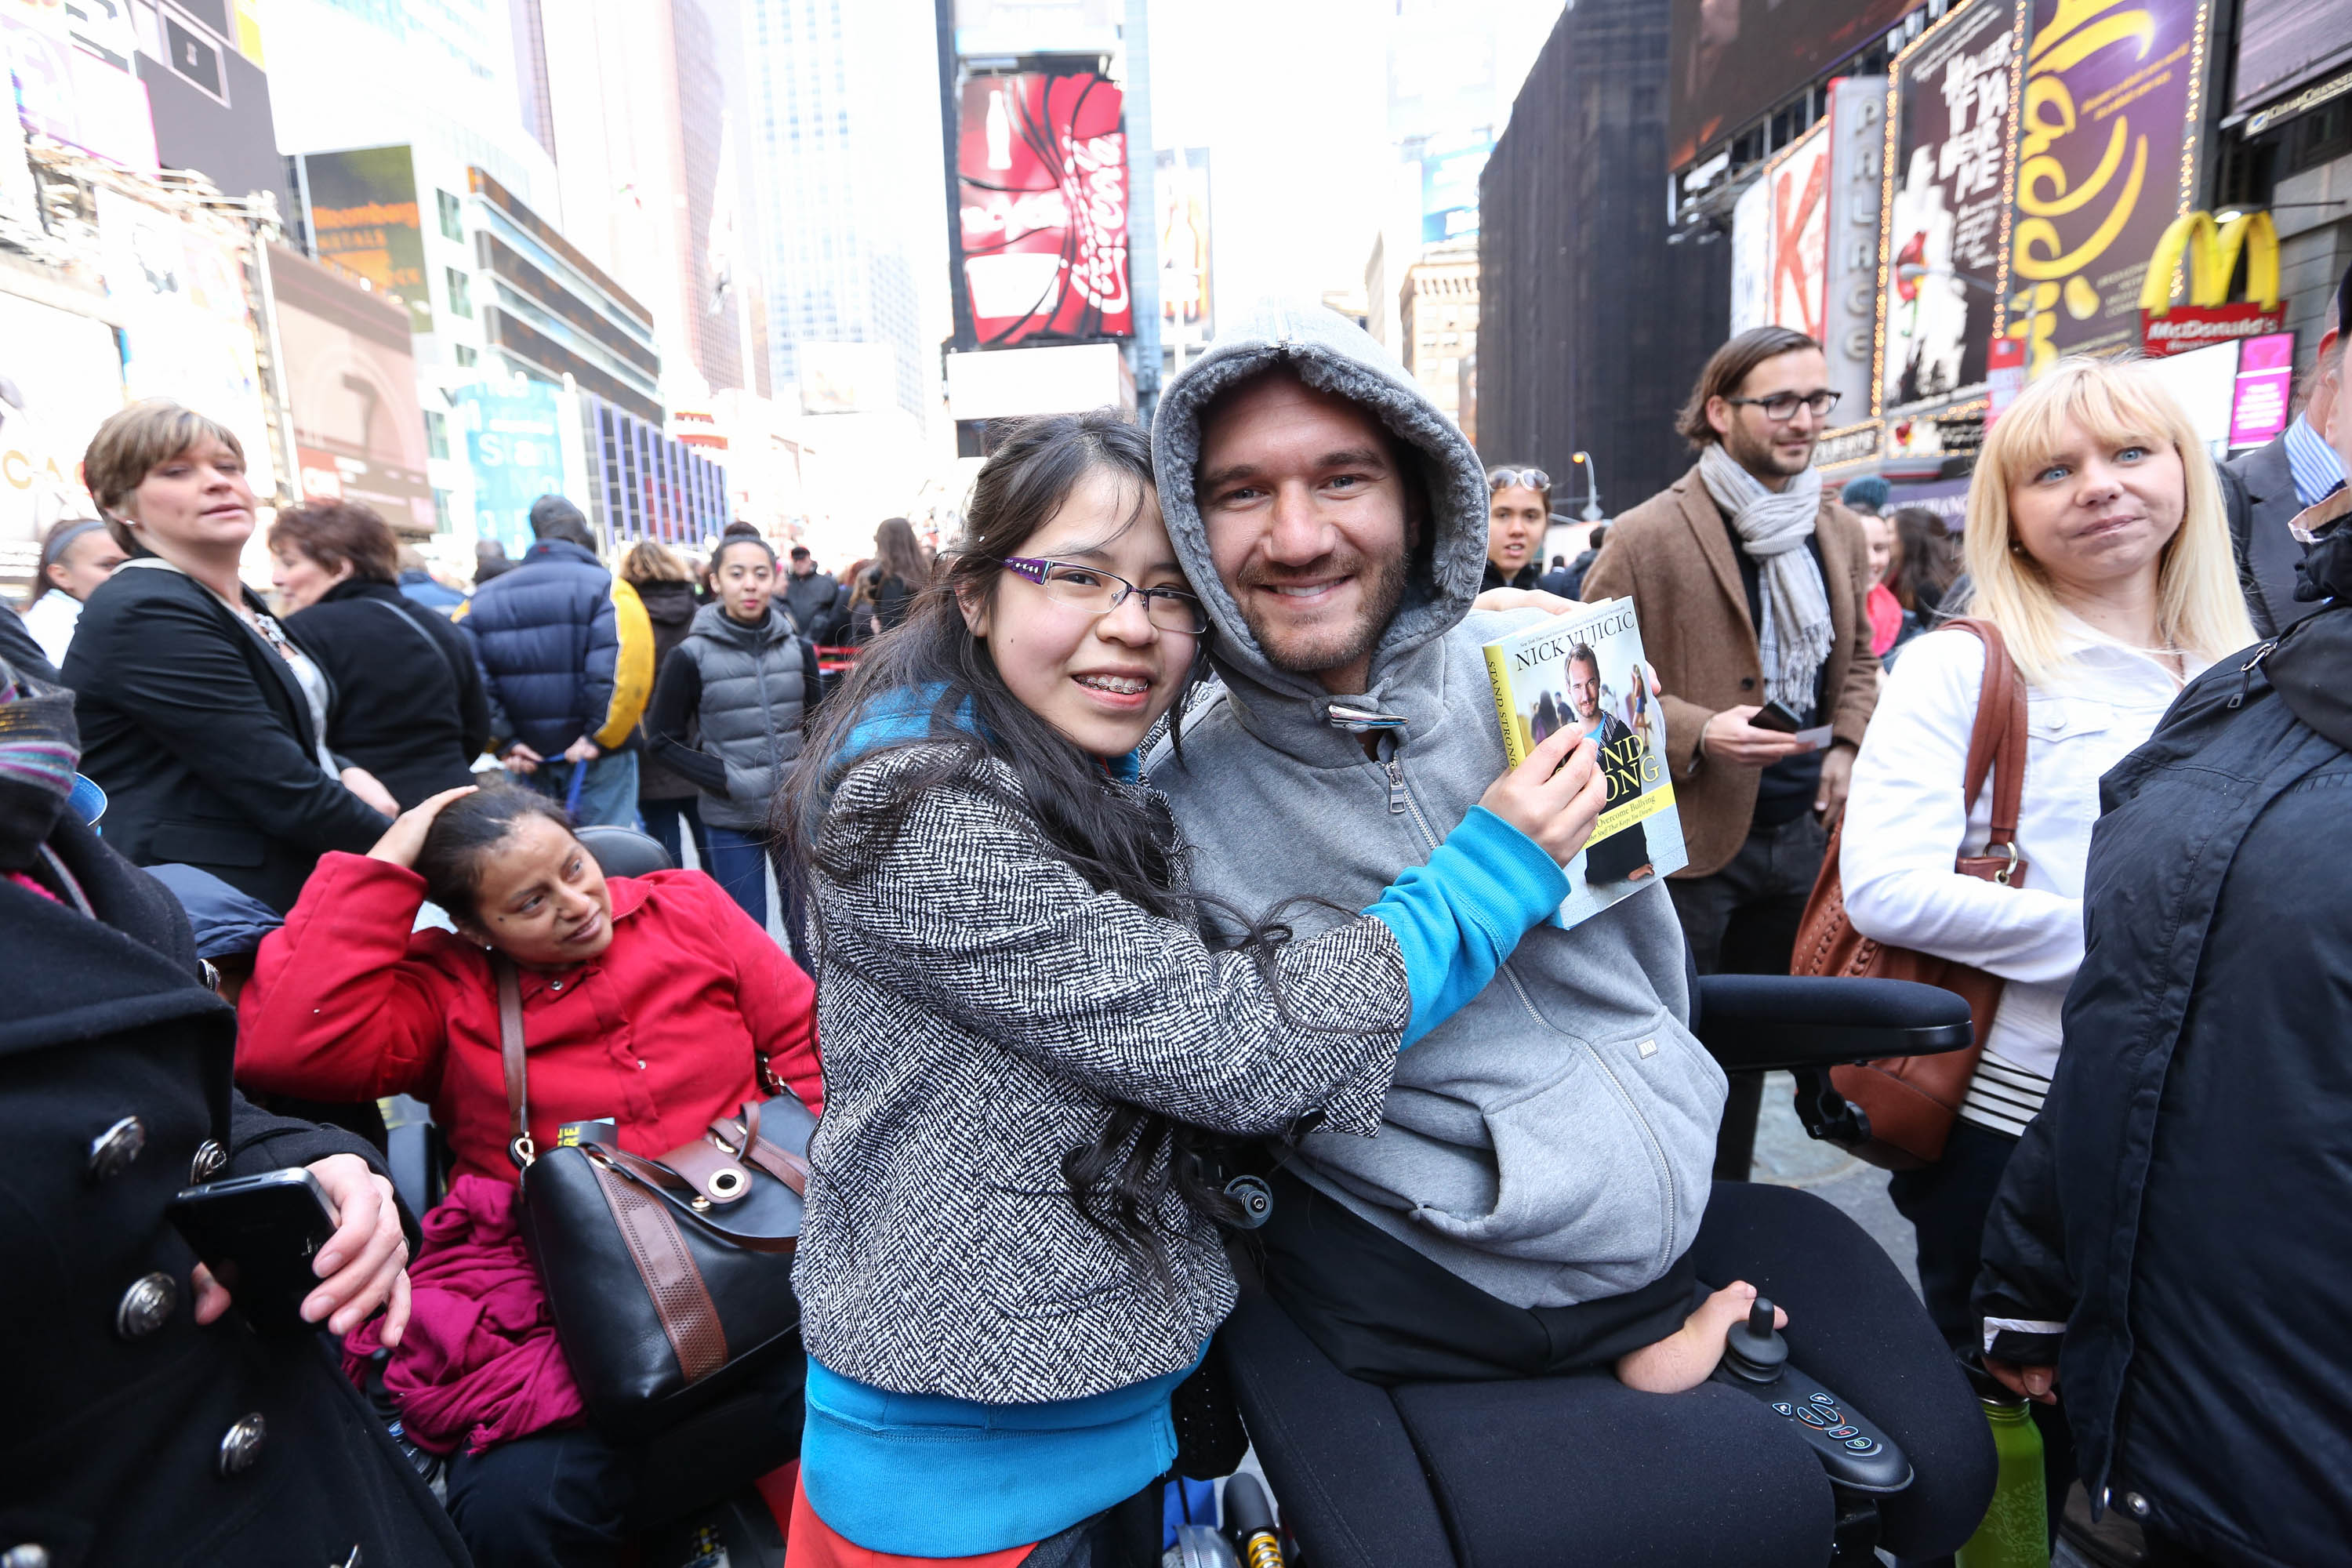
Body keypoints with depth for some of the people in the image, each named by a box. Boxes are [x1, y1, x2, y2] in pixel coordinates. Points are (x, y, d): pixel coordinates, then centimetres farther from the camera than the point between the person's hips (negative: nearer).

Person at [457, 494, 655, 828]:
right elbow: (624, 669, -22)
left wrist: (503, 742, -1)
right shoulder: (604, 588, -8)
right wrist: (600, 736, -14)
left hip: (527, 763, 5)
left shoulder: (483, 598, 7)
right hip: (599, 760, -4)